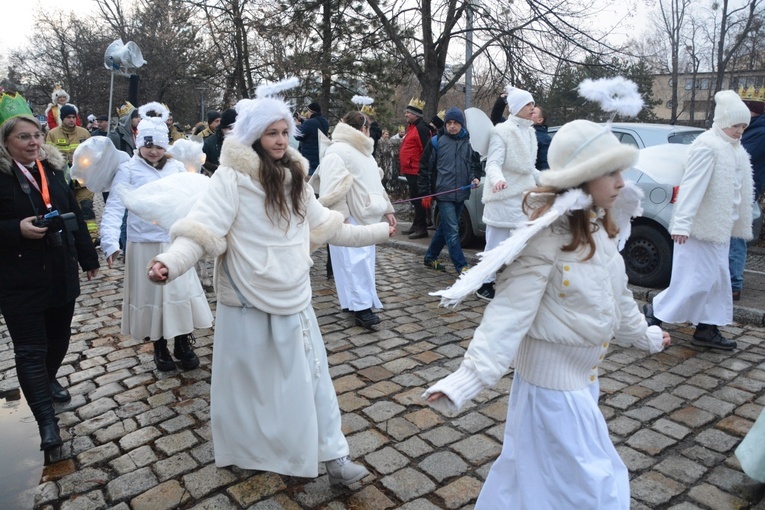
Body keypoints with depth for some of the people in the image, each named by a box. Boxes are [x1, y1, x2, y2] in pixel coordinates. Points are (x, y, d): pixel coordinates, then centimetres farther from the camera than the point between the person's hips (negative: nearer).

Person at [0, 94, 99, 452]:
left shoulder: (53, 168, 7)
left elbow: (75, 215, 13)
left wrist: (88, 257, 17)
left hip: (61, 272, 5)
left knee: (59, 336, 18)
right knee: (30, 349, 0)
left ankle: (48, 380, 45)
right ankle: (46, 420, 6)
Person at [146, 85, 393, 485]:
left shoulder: (294, 178, 7)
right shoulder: (231, 178, -13)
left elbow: (327, 227, 14)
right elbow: (202, 230, -20)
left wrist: (378, 232, 17)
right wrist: (171, 262, -39)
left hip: (293, 300, 5)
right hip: (249, 301, -5)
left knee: (310, 377, 11)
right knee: (247, 381, 12)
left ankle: (332, 456, 23)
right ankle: (246, 452, 36)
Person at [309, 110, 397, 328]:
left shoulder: (364, 151, 21)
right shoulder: (337, 151, -12)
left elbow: (376, 183, 25)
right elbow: (334, 190, -20)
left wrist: (387, 209, 20)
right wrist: (341, 219, -25)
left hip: (365, 217, 10)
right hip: (349, 220, -10)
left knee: (364, 260, 12)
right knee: (356, 262, -11)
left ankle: (360, 301, 23)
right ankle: (361, 307, -7)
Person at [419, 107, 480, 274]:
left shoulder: (468, 142, 9)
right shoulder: (436, 141, -2)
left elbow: (475, 164, 20)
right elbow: (425, 168, 1)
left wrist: (475, 177, -1)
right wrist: (425, 192, -2)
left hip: (461, 194, 5)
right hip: (444, 193, -5)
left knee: (444, 228, 14)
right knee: (452, 231, -10)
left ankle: (430, 257, 29)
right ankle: (462, 267, -6)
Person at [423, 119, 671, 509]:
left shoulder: (597, 229, 2)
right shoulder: (547, 238, -26)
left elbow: (617, 294, 16)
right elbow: (510, 311, -30)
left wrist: (642, 334, 29)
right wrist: (473, 374, -37)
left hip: (582, 372, 8)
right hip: (553, 374, -8)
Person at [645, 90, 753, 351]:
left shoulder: (734, 149, 14)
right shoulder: (707, 145, -16)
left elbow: (737, 188, 17)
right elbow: (692, 185, -24)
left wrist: (739, 223, 17)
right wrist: (681, 223, -30)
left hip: (719, 226, 10)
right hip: (700, 226, -10)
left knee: (716, 279, 12)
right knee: (697, 280, -7)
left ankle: (707, 329, 20)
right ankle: (654, 311, 8)